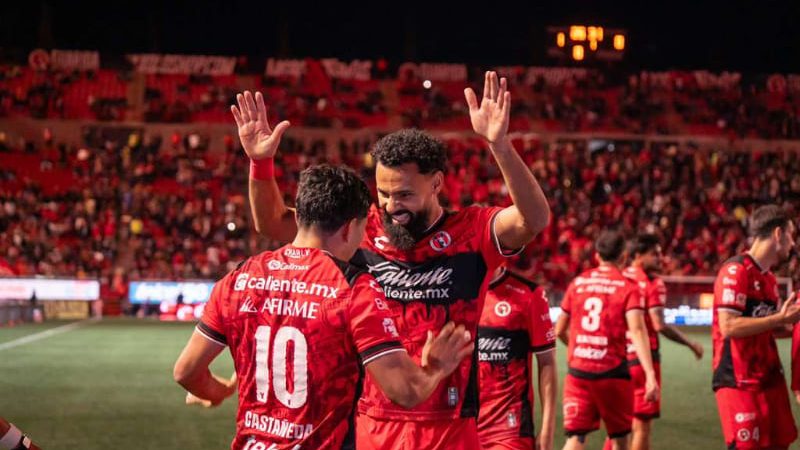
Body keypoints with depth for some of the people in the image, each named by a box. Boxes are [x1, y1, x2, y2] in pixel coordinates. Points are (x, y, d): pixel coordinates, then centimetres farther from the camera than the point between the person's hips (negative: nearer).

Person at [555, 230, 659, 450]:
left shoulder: (577, 283, 8)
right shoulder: (629, 287, -3)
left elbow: (560, 330, 14)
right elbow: (637, 331, -16)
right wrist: (650, 374, -22)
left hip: (578, 371, 3)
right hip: (612, 371, -2)